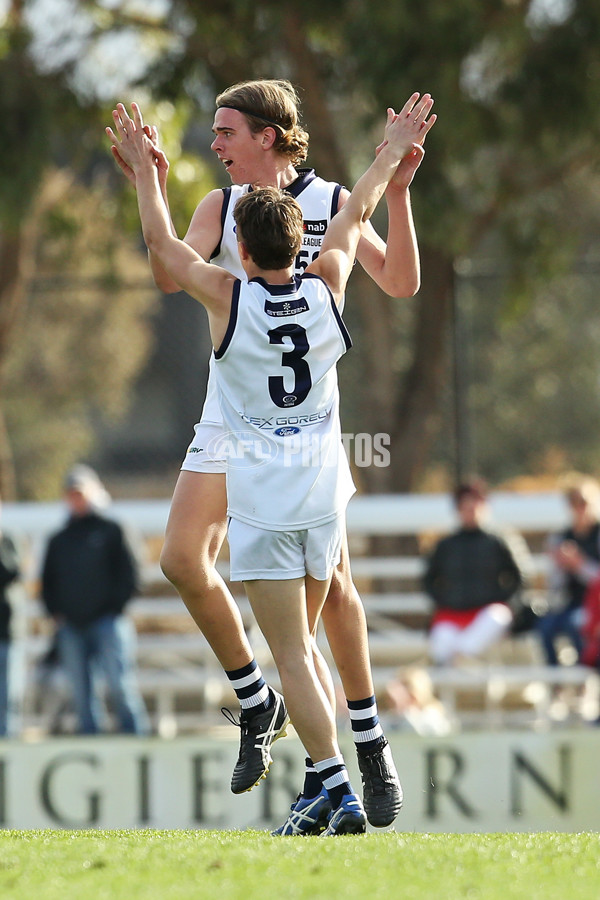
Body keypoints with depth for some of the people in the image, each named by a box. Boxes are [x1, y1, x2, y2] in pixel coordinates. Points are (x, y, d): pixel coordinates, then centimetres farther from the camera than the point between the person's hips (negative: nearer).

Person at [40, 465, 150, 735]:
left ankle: (134, 733, -11)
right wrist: (56, 612, 5)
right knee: (81, 691, 1)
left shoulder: (110, 531, 8)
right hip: (71, 627, 4)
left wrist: (115, 607, -7)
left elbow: (128, 572, 3)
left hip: (107, 621, -4)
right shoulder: (59, 540, 19)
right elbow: (48, 581, 21)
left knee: (119, 684, -14)